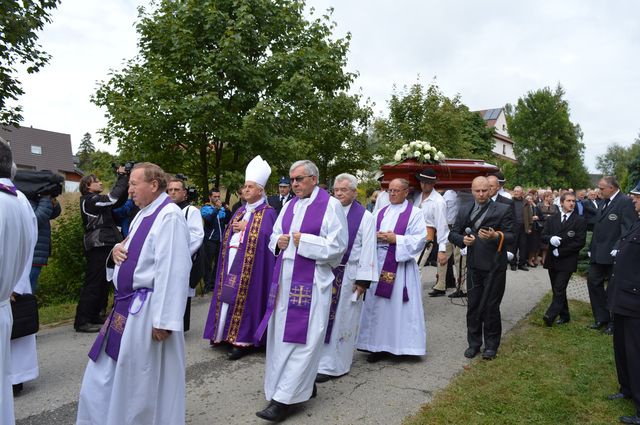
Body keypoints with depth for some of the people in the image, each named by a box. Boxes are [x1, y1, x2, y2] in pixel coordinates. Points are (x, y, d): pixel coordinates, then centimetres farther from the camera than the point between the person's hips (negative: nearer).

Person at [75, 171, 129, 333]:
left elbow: (119, 201, 14)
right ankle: (82, 321, -2)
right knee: (93, 284, -7)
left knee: (103, 283, 13)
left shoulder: (97, 200, 18)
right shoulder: (89, 200, -9)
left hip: (105, 246, 10)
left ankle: (95, 316, 22)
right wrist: (122, 177, -12)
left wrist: (125, 180, 5)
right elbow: (113, 198, -21)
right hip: (98, 247, -10)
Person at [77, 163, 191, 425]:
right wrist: (117, 251, 0)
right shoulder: (143, 213, 12)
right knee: (106, 376, 20)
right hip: (128, 305, 10)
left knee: (142, 382, 7)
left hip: (147, 311, -10)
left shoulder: (169, 215, -18)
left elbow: (173, 270, -24)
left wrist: (163, 319, -24)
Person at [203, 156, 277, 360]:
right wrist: (234, 229, -1)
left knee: (244, 298, -7)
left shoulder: (268, 213, -4)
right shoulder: (241, 211, 18)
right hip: (232, 261, 7)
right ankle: (228, 334, 18)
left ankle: (245, 340, 1)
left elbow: (267, 237, -16)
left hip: (250, 266, -7)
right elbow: (228, 235, 21)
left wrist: (246, 227, -13)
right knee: (228, 297, 8)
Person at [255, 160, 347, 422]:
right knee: (282, 333, 11)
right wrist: (279, 241, -4)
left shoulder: (330, 205, -7)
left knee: (303, 337, -4)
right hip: (285, 277, 7)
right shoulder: (289, 205, 13)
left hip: (311, 280, -7)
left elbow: (338, 245, -12)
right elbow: (275, 236, 19)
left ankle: (283, 399, 2)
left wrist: (304, 241, -13)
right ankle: (303, 385, 28)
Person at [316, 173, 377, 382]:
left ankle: (332, 365, 16)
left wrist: (362, 280, -13)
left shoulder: (365, 217, -4)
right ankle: (323, 360, 23)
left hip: (347, 276, -4)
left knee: (341, 320, 4)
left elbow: (368, 250, -7)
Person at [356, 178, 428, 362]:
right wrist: (376, 236, -10)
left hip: (401, 265, -5)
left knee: (399, 305, -1)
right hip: (379, 264, 5)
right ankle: (380, 345, 19)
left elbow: (420, 239, -10)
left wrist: (396, 239, -17)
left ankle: (401, 345, 11)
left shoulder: (415, 213, -1)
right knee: (378, 305, 8)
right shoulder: (380, 212, 14)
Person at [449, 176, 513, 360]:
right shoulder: (464, 211, 10)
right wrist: (463, 239, -12)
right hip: (474, 265, 4)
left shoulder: (503, 210, -1)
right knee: (473, 305, 10)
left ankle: (491, 345, 19)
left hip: (494, 266, -3)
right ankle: (474, 343, 23)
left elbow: (511, 236, -6)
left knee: (491, 306, 3)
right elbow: (452, 234, 10)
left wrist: (496, 236, -27)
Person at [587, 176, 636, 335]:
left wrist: (618, 249, -25)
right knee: (593, 282, 10)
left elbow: (628, 229, -20)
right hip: (598, 254, 8)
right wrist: (592, 249, 13)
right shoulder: (604, 202, 12)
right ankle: (601, 318, 23)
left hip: (613, 255, -8)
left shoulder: (625, 202, -14)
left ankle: (614, 322, 20)